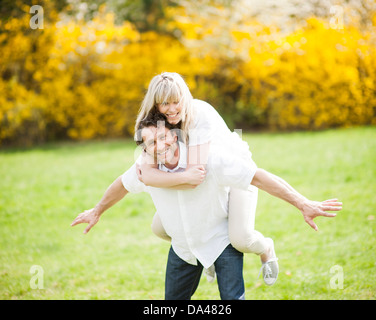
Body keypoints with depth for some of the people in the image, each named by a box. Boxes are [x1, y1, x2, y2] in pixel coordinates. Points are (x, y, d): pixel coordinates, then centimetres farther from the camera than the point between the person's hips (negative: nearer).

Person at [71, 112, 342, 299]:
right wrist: (97, 212, 23)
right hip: (183, 246, 5)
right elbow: (122, 185, 6)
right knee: (173, 299, 15)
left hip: (222, 240, -5)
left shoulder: (210, 160, -32)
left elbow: (259, 177, -34)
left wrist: (304, 204, -40)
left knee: (232, 299, -16)